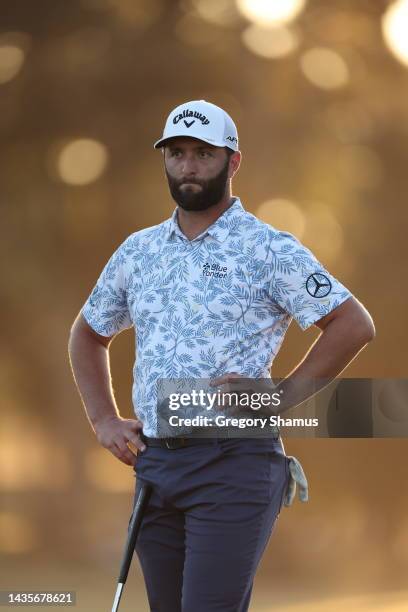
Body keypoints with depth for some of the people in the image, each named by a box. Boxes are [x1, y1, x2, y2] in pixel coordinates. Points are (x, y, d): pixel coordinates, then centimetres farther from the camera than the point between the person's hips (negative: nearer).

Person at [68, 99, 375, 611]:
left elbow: (354, 324, -8)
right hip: (153, 464, 6)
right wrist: (104, 421, 15)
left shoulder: (269, 250, -4)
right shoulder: (137, 252, 14)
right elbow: (87, 335, 27)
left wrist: (280, 398, -11)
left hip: (234, 460, -6)